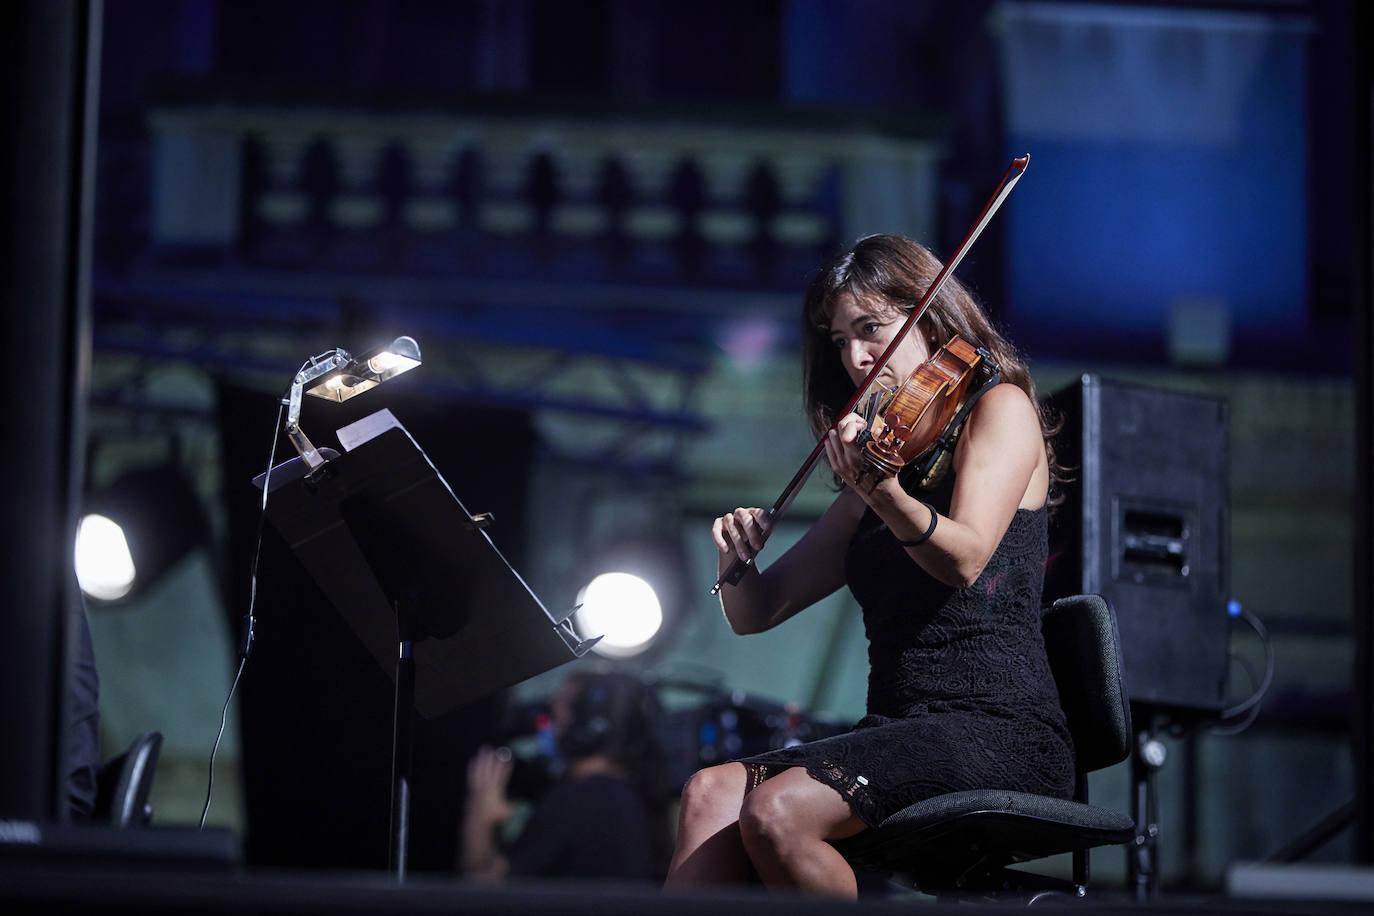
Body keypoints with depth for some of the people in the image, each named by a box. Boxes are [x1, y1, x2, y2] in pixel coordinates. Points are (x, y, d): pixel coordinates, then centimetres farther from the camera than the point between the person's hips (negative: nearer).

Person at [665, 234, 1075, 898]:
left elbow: (964, 558, -15)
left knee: (778, 809, -29)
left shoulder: (999, 405, 4)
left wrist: (883, 491, -35)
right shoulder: (884, 466, 24)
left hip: (999, 732, -7)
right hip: (898, 730, 7)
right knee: (713, 793, -19)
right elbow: (755, 613, 22)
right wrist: (737, 556, -1)